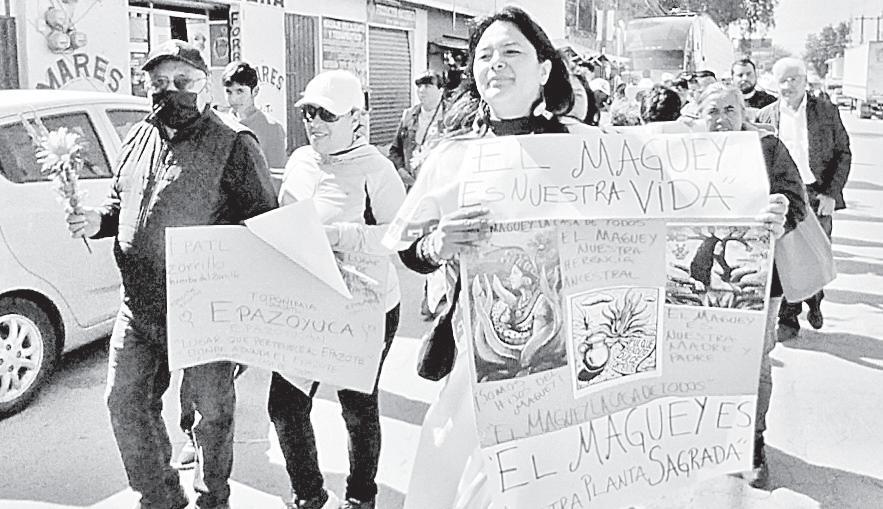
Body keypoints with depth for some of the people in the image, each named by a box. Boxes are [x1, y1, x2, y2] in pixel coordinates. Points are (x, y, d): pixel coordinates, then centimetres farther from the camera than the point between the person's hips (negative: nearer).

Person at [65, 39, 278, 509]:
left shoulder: (233, 145, -10)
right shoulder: (139, 139, 10)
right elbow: (119, 204, 24)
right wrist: (98, 221, 2)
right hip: (138, 307, 6)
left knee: (213, 409, 10)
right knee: (125, 401, 13)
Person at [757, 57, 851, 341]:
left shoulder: (827, 111, 3)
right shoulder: (765, 116, 5)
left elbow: (843, 153, 4)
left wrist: (831, 193, -6)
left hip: (818, 197, 0)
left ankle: (814, 304, 33)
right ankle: (787, 320, 9)